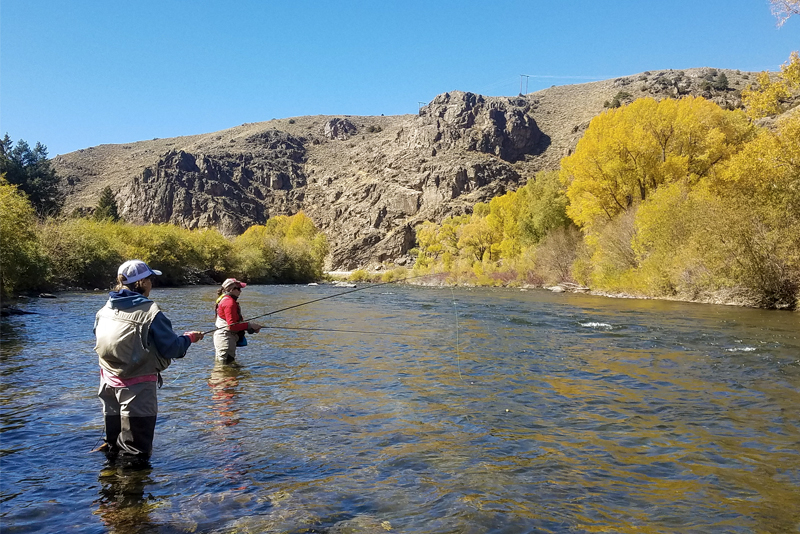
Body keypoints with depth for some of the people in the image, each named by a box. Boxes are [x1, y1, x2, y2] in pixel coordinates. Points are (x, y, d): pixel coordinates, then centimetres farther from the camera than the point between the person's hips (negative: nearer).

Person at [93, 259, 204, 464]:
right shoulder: (150, 312, -19)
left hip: (109, 383, 7)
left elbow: (102, 341, 15)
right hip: (138, 386, -7)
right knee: (136, 454, 5)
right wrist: (189, 338, 5)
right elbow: (172, 348, -15)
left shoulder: (104, 310, 1)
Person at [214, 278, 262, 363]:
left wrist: (252, 327, 5)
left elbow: (237, 321, 15)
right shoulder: (229, 302, -18)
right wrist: (249, 325, -15)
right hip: (225, 338, -11)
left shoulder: (228, 300, 15)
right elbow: (232, 325, -22)